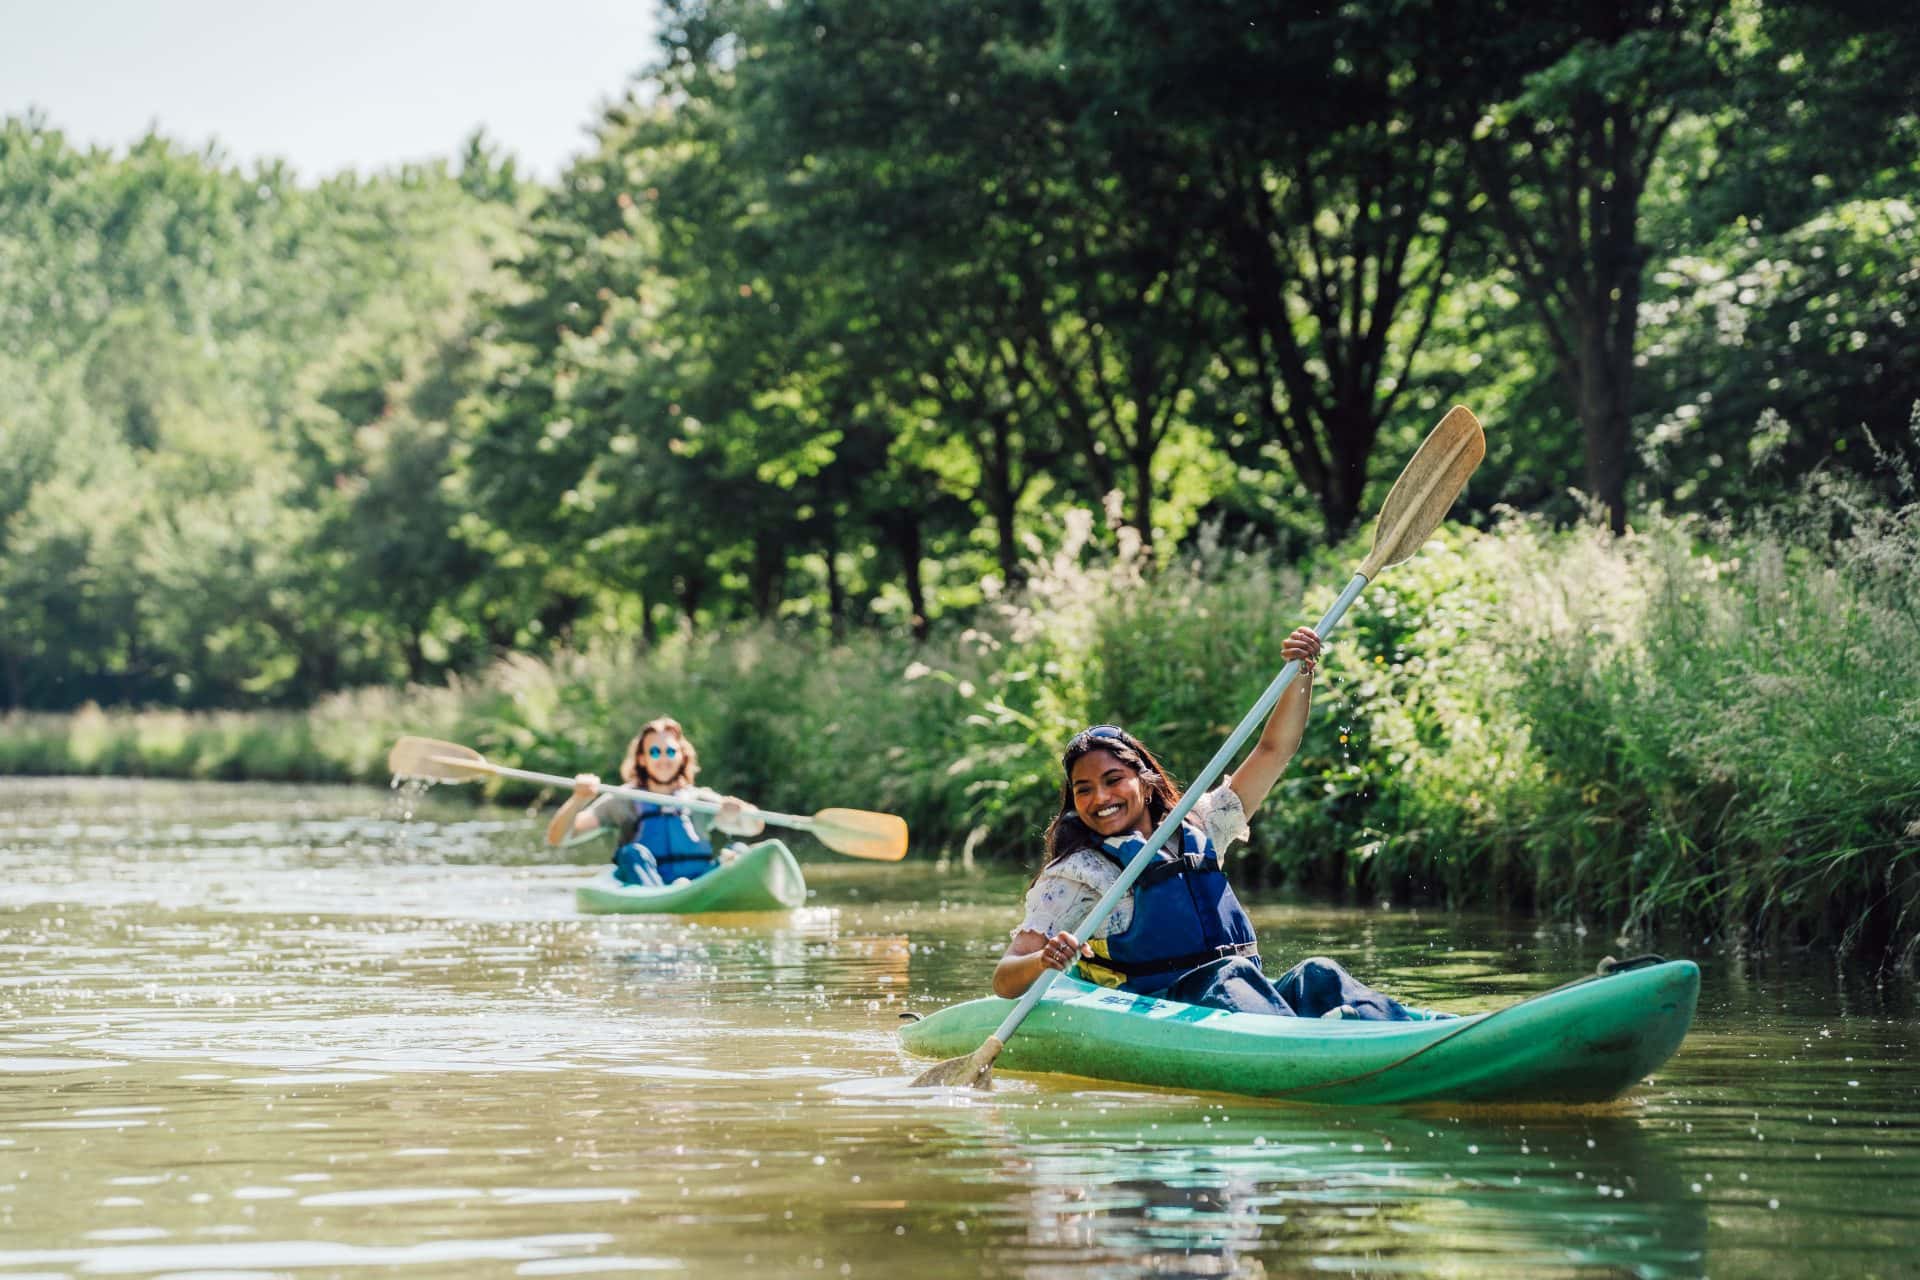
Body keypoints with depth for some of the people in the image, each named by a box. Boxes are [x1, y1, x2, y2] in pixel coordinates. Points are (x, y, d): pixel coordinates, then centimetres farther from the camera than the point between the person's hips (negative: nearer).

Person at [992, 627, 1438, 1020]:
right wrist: (1042, 962, -26)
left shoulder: (1196, 830, 21)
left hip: (1247, 996, 6)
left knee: (1316, 976, -23)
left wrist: (1300, 673, 8)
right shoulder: (1075, 875, 6)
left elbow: (1274, 750, 22)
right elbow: (1005, 981, -3)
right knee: (1231, 976, -34)